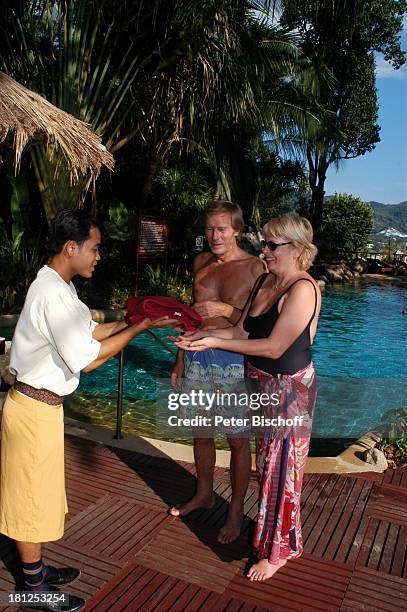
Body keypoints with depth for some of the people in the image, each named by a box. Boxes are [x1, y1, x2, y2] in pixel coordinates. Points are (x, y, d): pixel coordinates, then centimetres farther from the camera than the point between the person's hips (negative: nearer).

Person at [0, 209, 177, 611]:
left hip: (42, 404, 10)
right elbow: (88, 359, -25)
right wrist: (141, 327, -18)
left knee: (38, 495, 22)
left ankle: (36, 570, 41)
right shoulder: (53, 294, -25)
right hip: (36, 408, -10)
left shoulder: (56, 286, 7)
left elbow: (89, 332, 12)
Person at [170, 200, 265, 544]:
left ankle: (236, 512, 25)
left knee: (237, 439, 6)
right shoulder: (201, 262, 9)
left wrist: (226, 310, -25)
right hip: (197, 357, 6)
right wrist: (181, 359, 17)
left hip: (232, 362, -6)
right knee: (200, 430, 18)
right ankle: (204, 494, 41)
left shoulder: (254, 267, -9)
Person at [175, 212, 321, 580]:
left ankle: (278, 550, 27)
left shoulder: (303, 289, -21)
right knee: (266, 461, 20)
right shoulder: (266, 281, 5)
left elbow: (274, 347, -24)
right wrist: (202, 337, -7)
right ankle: (270, 531, 41)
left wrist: (217, 342, -22)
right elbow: (242, 331, 6)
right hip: (262, 383, 8)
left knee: (280, 467, 6)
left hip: (290, 389, -8)